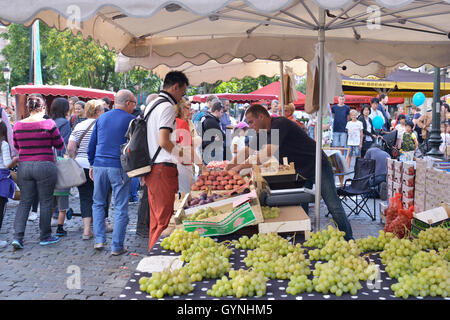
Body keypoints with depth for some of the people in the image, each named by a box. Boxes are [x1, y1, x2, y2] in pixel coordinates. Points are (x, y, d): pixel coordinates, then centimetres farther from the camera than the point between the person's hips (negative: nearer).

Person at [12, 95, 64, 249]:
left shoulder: (18, 125, 3)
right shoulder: (49, 124, -10)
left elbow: (16, 146, 14)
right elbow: (60, 145, -1)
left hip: (23, 166, 4)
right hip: (45, 166, -4)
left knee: (24, 202, 11)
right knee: (46, 202, 8)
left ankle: (17, 237, 1)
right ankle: (45, 236, 17)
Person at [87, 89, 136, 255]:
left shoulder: (101, 118, 11)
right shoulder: (131, 120, -2)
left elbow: (91, 144, 15)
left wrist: (92, 164, 22)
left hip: (99, 166, 4)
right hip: (119, 168, -4)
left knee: (98, 203, 19)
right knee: (120, 208, 3)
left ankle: (99, 239, 11)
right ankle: (117, 246, 6)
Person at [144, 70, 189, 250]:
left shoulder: (151, 105, 18)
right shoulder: (167, 107, -12)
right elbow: (164, 142, -21)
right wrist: (180, 153, -5)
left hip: (151, 169, 10)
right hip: (164, 168, -10)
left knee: (155, 218, 16)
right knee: (164, 221, -4)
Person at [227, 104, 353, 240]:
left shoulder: (280, 124, -24)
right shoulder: (263, 133, 5)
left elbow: (267, 154, -30)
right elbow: (247, 151, 12)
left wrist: (241, 166, -24)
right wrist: (230, 166, 0)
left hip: (318, 166, -8)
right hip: (300, 171, 9)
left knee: (334, 207, -6)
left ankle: (349, 241, 3)